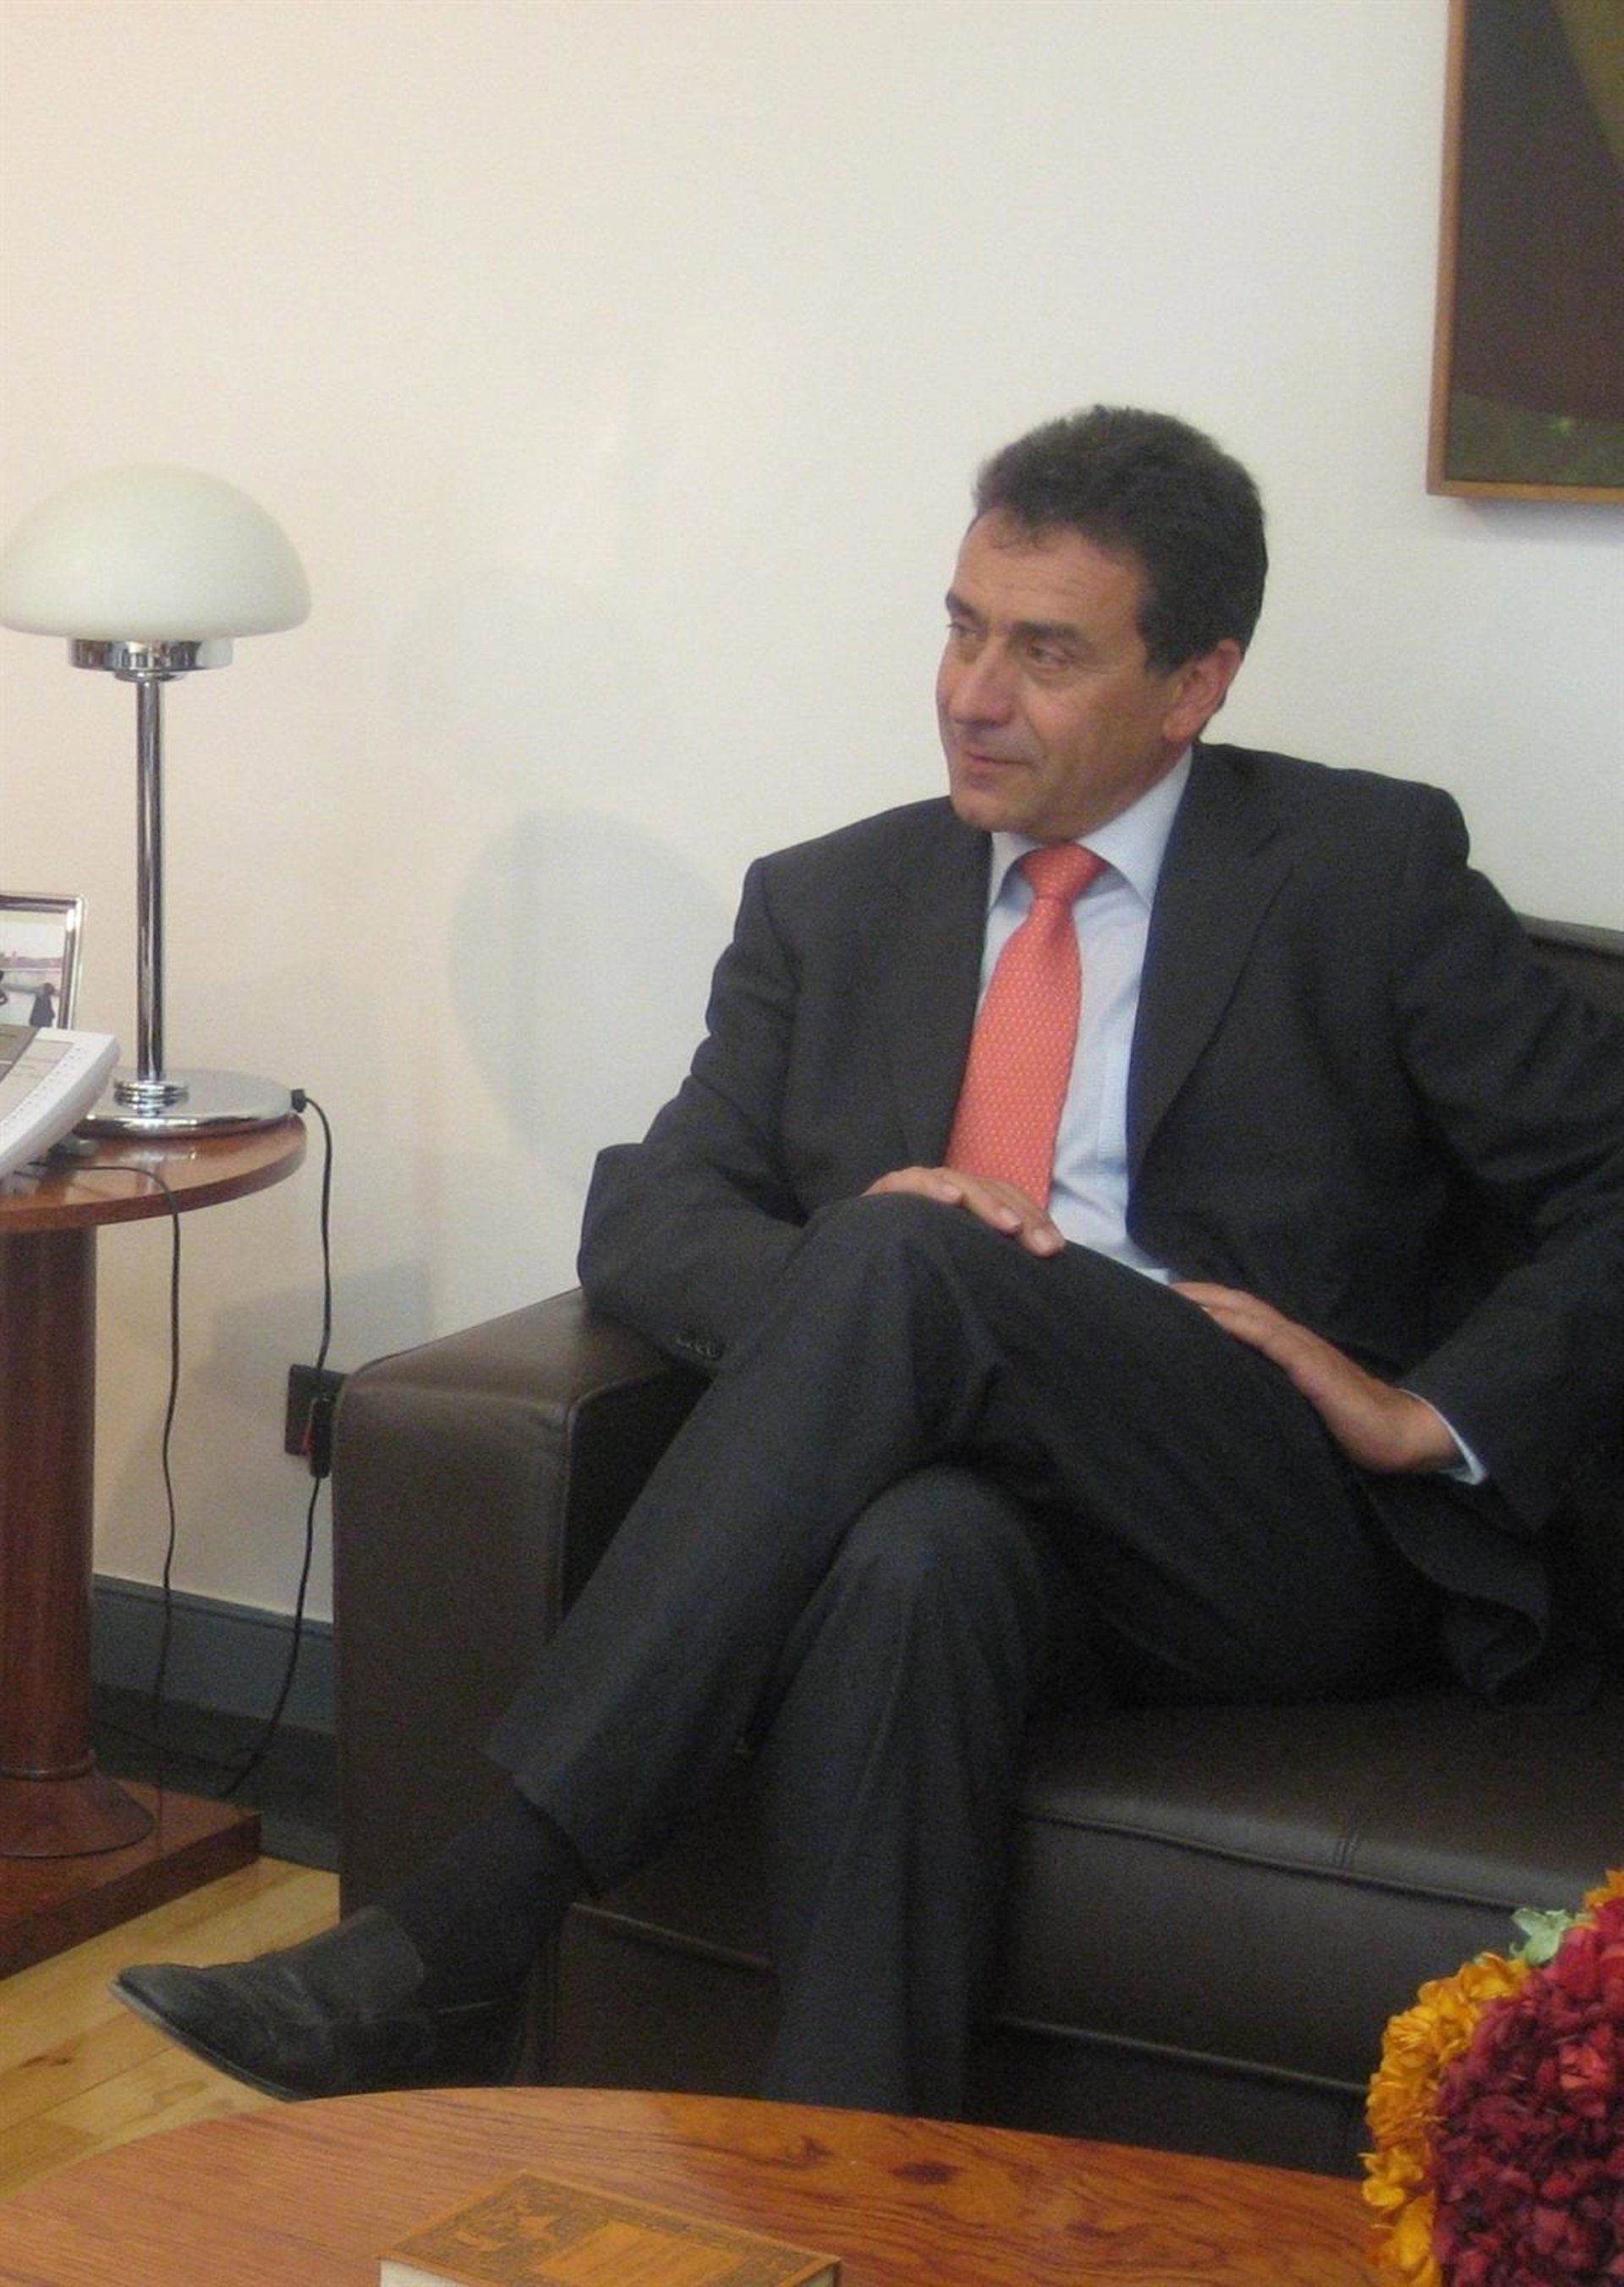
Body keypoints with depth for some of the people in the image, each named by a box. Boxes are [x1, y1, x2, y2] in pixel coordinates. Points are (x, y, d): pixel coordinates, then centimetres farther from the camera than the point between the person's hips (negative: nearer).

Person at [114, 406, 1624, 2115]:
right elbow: (647, 1217, 10)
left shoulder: (1369, 871, 7)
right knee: (916, 1561, -37)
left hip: (1286, 1549, -2)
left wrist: (1442, 1416, -9)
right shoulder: (833, 903, 18)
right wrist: (842, 1290, -12)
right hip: (982, 1507, 2)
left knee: (906, 1254, -30)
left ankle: (467, 1930, -34)